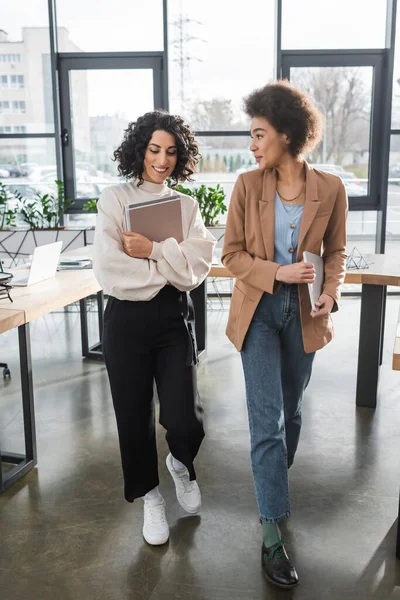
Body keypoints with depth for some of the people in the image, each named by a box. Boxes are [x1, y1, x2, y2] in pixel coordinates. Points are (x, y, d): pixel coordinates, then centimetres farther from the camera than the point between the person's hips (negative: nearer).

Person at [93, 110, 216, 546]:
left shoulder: (187, 206, 8)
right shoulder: (115, 199, -1)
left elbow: (198, 267, -6)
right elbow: (110, 272, -13)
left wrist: (153, 250, -17)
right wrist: (172, 269, -10)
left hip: (174, 317, 2)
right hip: (127, 318, -1)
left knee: (185, 422, -6)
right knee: (134, 417, 9)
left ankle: (180, 464, 32)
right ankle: (149, 496, 35)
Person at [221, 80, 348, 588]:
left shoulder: (330, 189, -6)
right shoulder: (248, 185, -7)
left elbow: (336, 251, 6)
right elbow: (232, 254, -4)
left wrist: (331, 291, -12)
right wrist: (277, 273, -19)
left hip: (303, 313, 2)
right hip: (258, 310, -2)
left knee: (289, 410, 18)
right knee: (267, 420, -4)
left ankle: (275, 482, 45)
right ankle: (272, 534, 6)